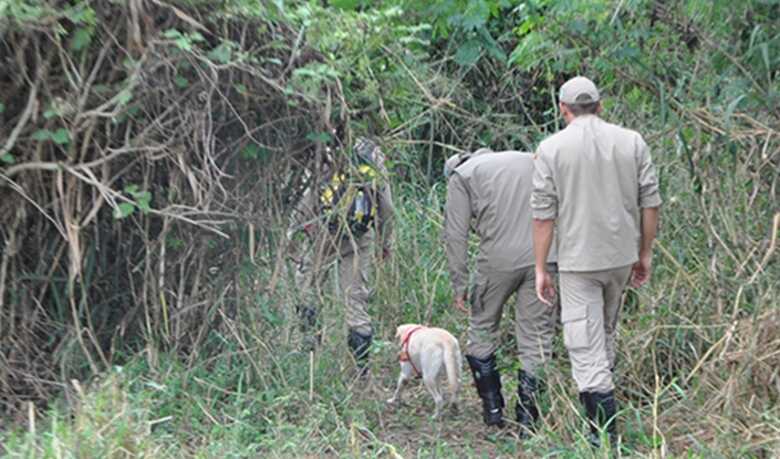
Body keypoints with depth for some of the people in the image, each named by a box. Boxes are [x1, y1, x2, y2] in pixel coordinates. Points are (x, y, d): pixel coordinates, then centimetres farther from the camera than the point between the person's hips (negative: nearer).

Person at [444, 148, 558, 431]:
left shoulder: (461, 176, 12)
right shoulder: (532, 161, 25)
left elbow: (456, 234, 3)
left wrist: (459, 284, 5)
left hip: (499, 258, -3)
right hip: (543, 257, 3)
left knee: (482, 328, 16)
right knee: (537, 335, 7)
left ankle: (493, 408, 18)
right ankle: (528, 416, 5)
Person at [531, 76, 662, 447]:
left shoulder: (551, 148, -6)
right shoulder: (632, 142, 1)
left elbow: (543, 214, -7)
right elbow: (650, 203, 2)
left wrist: (540, 269, -1)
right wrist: (645, 254, 12)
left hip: (578, 260, -4)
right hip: (622, 255, 4)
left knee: (586, 346, -1)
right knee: (605, 332, 22)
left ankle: (605, 434, -4)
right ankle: (600, 413, 31)